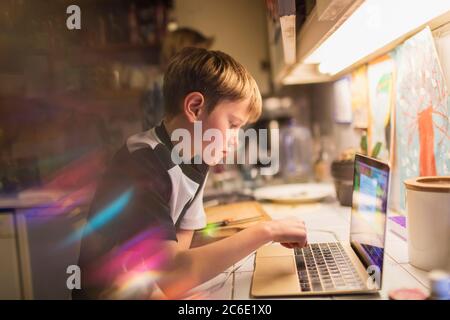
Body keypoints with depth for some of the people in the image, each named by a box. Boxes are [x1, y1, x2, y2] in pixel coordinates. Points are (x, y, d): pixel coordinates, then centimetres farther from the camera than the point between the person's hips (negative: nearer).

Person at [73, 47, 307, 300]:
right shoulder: (142, 164, -23)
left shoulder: (196, 162, 2)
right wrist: (266, 231, -26)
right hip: (109, 292, -6)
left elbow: (179, 249, 2)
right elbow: (173, 273, -29)